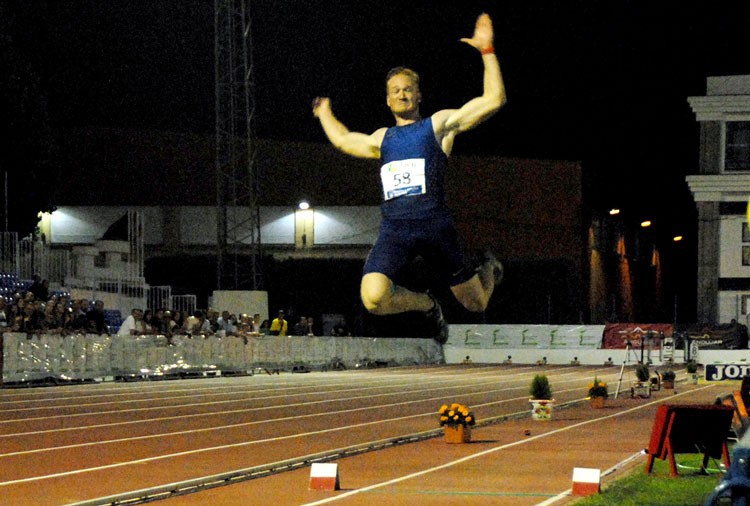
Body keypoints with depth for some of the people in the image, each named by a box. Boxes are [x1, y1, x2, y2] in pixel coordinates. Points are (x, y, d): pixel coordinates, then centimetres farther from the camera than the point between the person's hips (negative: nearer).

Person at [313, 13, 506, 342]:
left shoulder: (440, 124, 12)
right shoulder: (382, 138, 25)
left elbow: (493, 100, 5)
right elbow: (343, 140, 46)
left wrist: (487, 52, 2)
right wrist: (325, 113, 58)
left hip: (434, 223, -3)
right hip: (393, 228, 3)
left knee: (476, 304, 6)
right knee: (373, 298, -24)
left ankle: (489, 270, 46)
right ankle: (427, 305, 8)